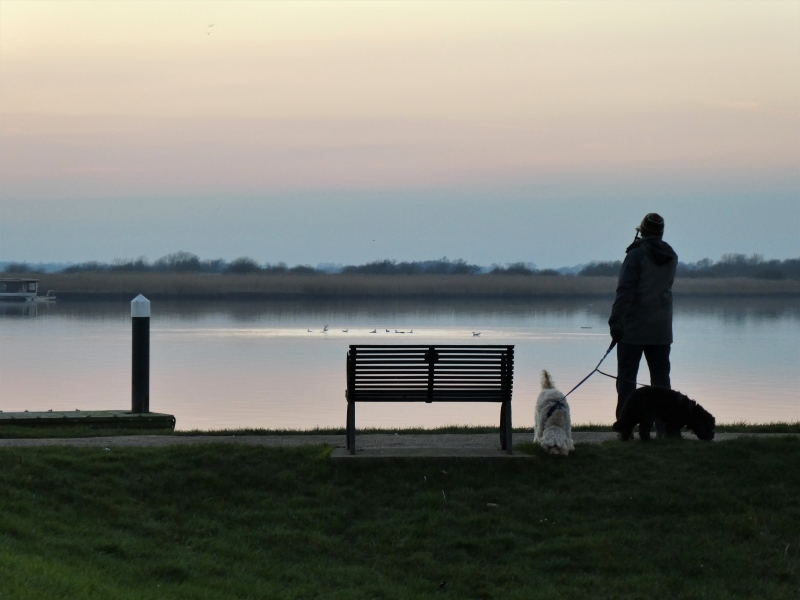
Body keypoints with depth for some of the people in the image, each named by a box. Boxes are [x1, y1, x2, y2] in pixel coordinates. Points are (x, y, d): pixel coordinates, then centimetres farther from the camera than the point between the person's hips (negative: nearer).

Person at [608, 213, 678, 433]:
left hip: (634, 329, -5)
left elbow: (625, 290, -20)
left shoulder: (636, 256, -11)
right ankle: (664, 427, 6)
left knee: (626, 378, -1)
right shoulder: (671, 258, 9)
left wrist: (615, 321, -22)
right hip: (661, 330, 5)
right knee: (661, 378, 9)